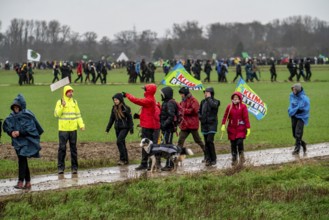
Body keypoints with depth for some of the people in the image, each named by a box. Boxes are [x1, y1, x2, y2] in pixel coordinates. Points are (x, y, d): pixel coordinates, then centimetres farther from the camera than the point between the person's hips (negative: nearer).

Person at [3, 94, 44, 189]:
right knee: (23, 161, 10)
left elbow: (30, 128, -13)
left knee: (22, 159, -16)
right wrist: (11, 132, -15)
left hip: (27, 141, -6)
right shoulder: (12, 116, 6)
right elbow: (6, 125, 4)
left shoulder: (27, 115, -9)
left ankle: (21, 182, -19)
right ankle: (28, 182, 17)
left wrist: (19, 132, -22)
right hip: (18, 141, 6)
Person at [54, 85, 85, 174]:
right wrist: (62, 106, -21)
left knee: (73, 148, 5)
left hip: (73, 129, 3)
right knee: (62, 148, -2)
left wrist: (81, 124, 2)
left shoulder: (74, 102, 12)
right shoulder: (60, 102, 0)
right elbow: (56, 114, -9)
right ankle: (61, 167, 4)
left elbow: (78, 114, 14)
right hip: (63, 129, -3)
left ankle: (74, 167, 10)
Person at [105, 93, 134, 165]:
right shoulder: (114, 108, 7)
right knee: (122, 143, 9)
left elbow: (130, 119, -5)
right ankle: (126, 160, 15)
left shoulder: (126, 108, -9)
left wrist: (131, 129, -8)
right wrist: (107, 129, 13)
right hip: (117, 128, 6)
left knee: (119, 141, -19)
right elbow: (111, 119, 15)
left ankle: (123, 159, -14)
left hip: (124, 128, -6)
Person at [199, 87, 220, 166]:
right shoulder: (203, 102, 13)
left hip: (212, 124, -6)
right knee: (206, 142, 6)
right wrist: (200, 117, 2)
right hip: (204, 124, 6)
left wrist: (209, 98, -15)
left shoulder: (215, 101, -3)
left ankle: (213, 159, -5)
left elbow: (213, 105, -28)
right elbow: (199, 112, 22)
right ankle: (208, 159, 12)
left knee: (209, 140, -17)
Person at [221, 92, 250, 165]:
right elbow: (225, 116, 2)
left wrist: (248, 128, -6)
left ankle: (241, 156, 9)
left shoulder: (243, 106, -2)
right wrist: (223, 125, -11)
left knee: (239, 142, -15)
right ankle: (234, 159, 15)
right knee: (233, 144, 4)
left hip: (240, 128, -2)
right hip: (232, 128, 2)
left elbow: (246, 118, -4)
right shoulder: (229, 106, 3)